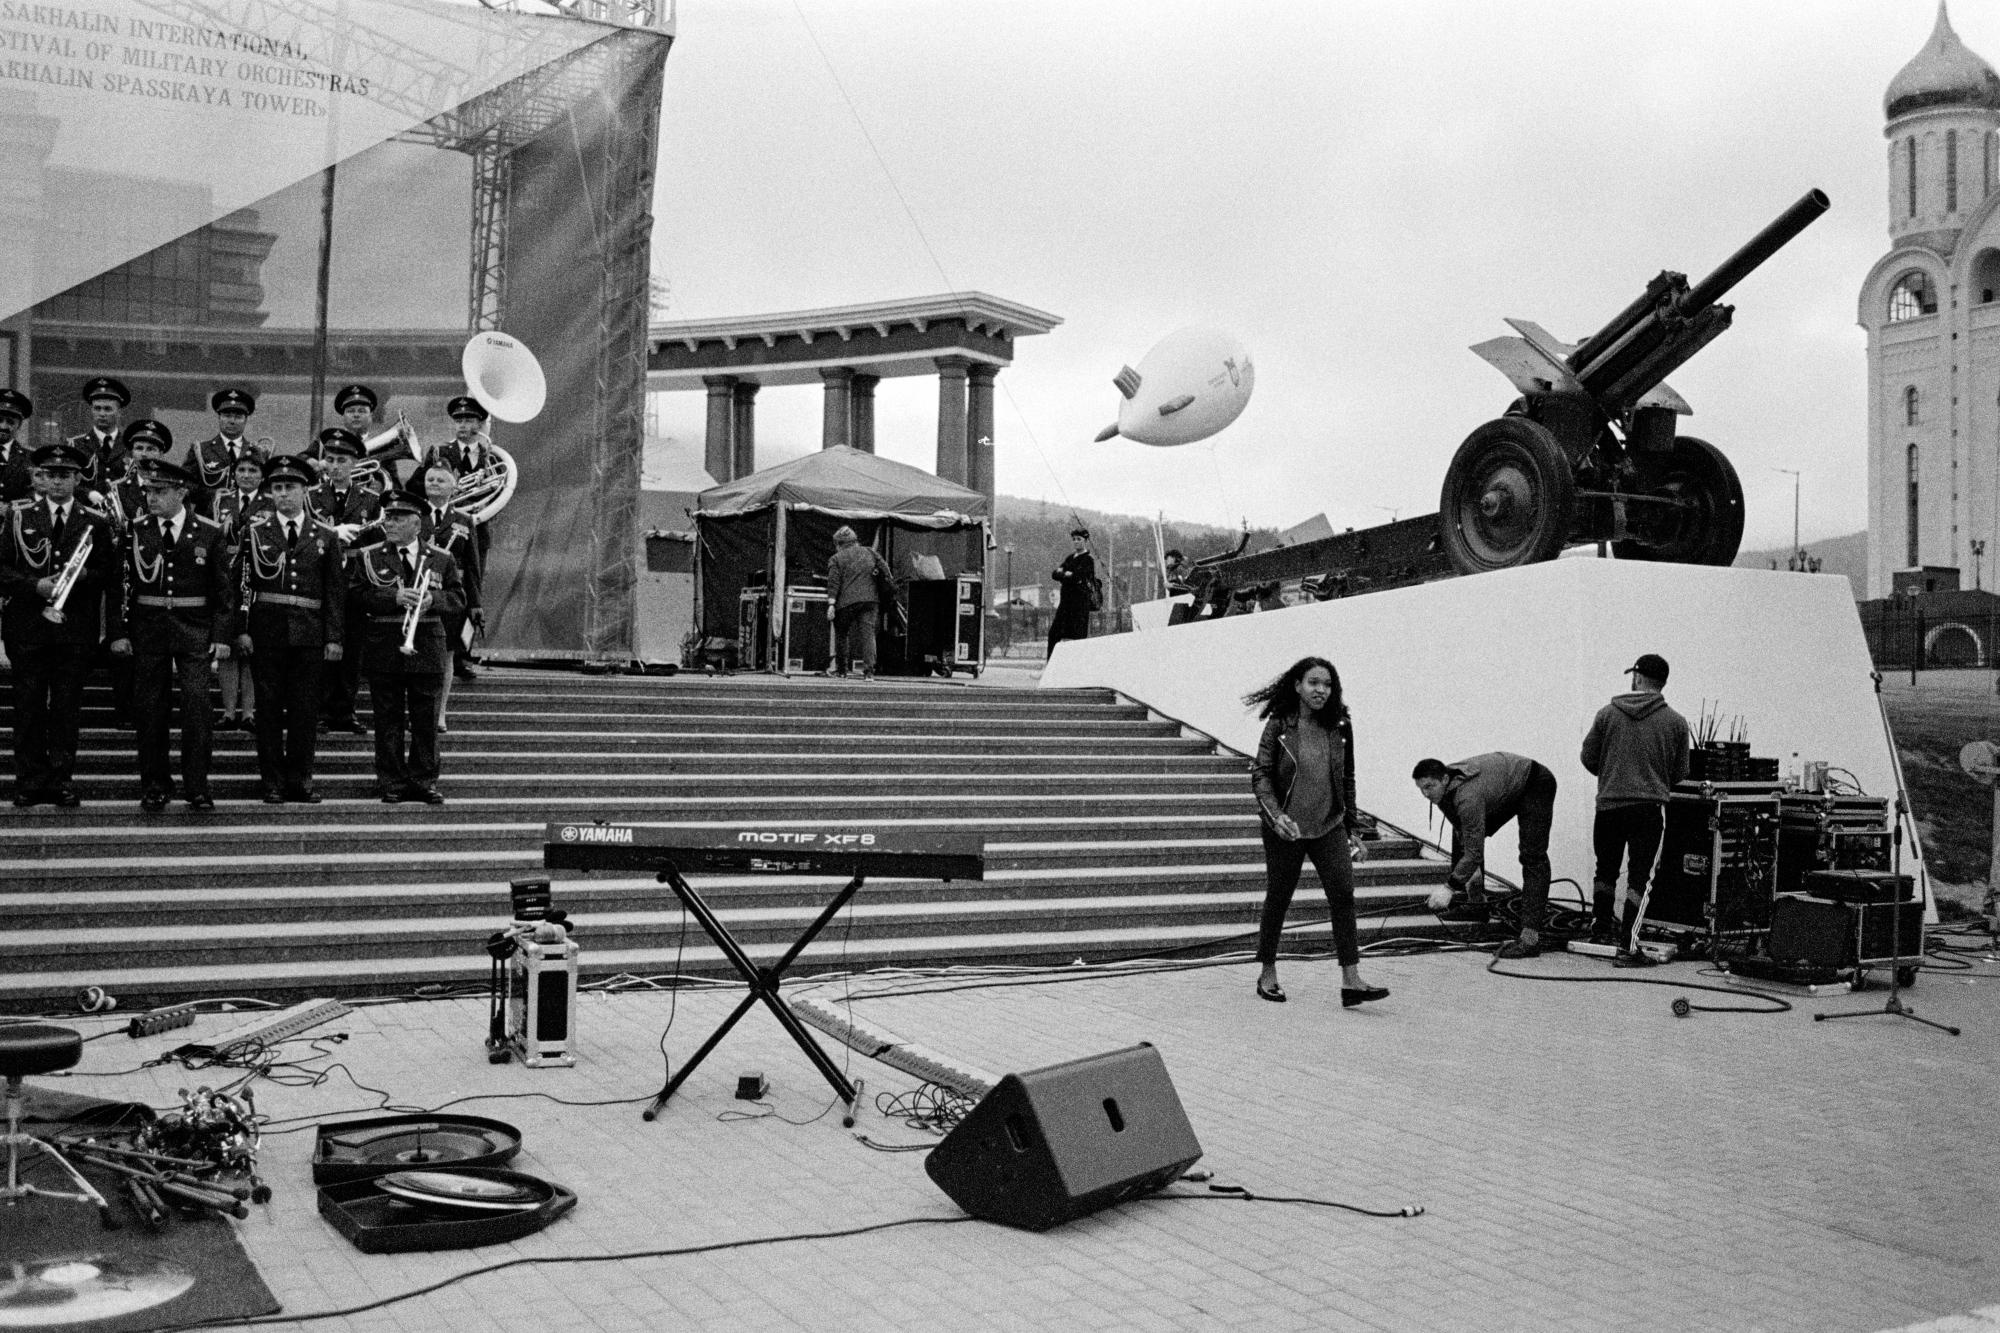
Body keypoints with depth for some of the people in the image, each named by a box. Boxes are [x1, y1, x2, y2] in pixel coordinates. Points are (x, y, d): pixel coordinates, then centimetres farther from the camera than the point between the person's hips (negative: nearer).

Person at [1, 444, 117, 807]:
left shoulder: (96, 521, 6)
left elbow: (108, 572, 4)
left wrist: (78, 579, -14)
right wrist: (35, 586, -13)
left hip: (75, 628, 0)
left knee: (67, 706, 3)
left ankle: (62, 780, 11)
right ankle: (29, 781, 10)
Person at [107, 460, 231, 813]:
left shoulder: (209, 532, 1)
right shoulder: (135, 532, 4)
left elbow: (223, 588, 2)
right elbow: (121, 585, 6)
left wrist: (221, 636, -3)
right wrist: (118, 632, -1)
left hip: (195, 630, -2)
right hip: (147, 629, 2)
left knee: (197, 705, -6)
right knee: (150, 710, 4)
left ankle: (197, 787, 2)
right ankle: (154, 787, 14)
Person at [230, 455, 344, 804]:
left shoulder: (325, 535, 7)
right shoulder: (255, 530, 5)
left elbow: (335, 589, 6)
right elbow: (239, 583, 2)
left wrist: (334, 637, 1)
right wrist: (240, 630, -6)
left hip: (309, 632, 1)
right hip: (266, 630, -1)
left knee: (306, 709, 4)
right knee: (269, 707, 3)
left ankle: (301, 779, 15)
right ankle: (273, 782, 10)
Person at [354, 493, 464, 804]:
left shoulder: (441, 559, 8)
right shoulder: (368, 558, 5)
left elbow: (459, 599, 5)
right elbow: (359, 598, -5)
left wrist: (433, 599, -14)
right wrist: (395, 598, -19)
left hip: (428, 649, 1)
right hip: (383, 650, -1)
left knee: (426, 719, 4)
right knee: (388, 720, 3)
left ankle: (424, 781, 13)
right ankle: (392, 783, 10)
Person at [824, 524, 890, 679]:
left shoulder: (836, 559, 6)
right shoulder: (871, 553, 15)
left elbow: (833, 583, -5)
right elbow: (885, 571, 10)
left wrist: (831, 604, -10)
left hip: (846, 602, -2)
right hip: (870, 600, 2)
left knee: (841, 634, 13)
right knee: (868, 633, -3)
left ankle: (841, 669, 17)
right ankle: (869, 670, -15)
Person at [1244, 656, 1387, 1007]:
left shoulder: (1340, 728, 3)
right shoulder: (1278, 726, -7)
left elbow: (1346, 781, 11)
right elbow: (1260, 774, -7)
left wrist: (1354, 829, 11)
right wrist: (1275, 814, -22)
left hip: (1329, 825, 3)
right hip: (1285, 828, -3)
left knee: (1343, 894, -9)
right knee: (1277, 898, 7)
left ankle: (1351, 981, -10)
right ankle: (1267, 975, 23)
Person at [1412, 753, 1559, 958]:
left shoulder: (1467, 796, -39)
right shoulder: (1445, 789, -12)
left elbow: (1474, 850, -35)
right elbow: (1463, 833, 4)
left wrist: (1448, 887, -31)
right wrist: (1475, 868, 2)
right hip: (1505, 790, 10)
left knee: (1532, 857, -21)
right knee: (1463, 833, 11)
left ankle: (1530, 938, -29)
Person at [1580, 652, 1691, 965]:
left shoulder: (1608, 714, 0)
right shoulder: (1675, 722, 1)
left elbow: (1588, 758, 6)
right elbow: (1680, 772, 8)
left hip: (1609, 803, 1)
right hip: (1650, 805, -1)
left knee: (1606, 870, 18)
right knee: (1639, 877, 0)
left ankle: (1601, 923, 33)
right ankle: (1627, 946, -6)